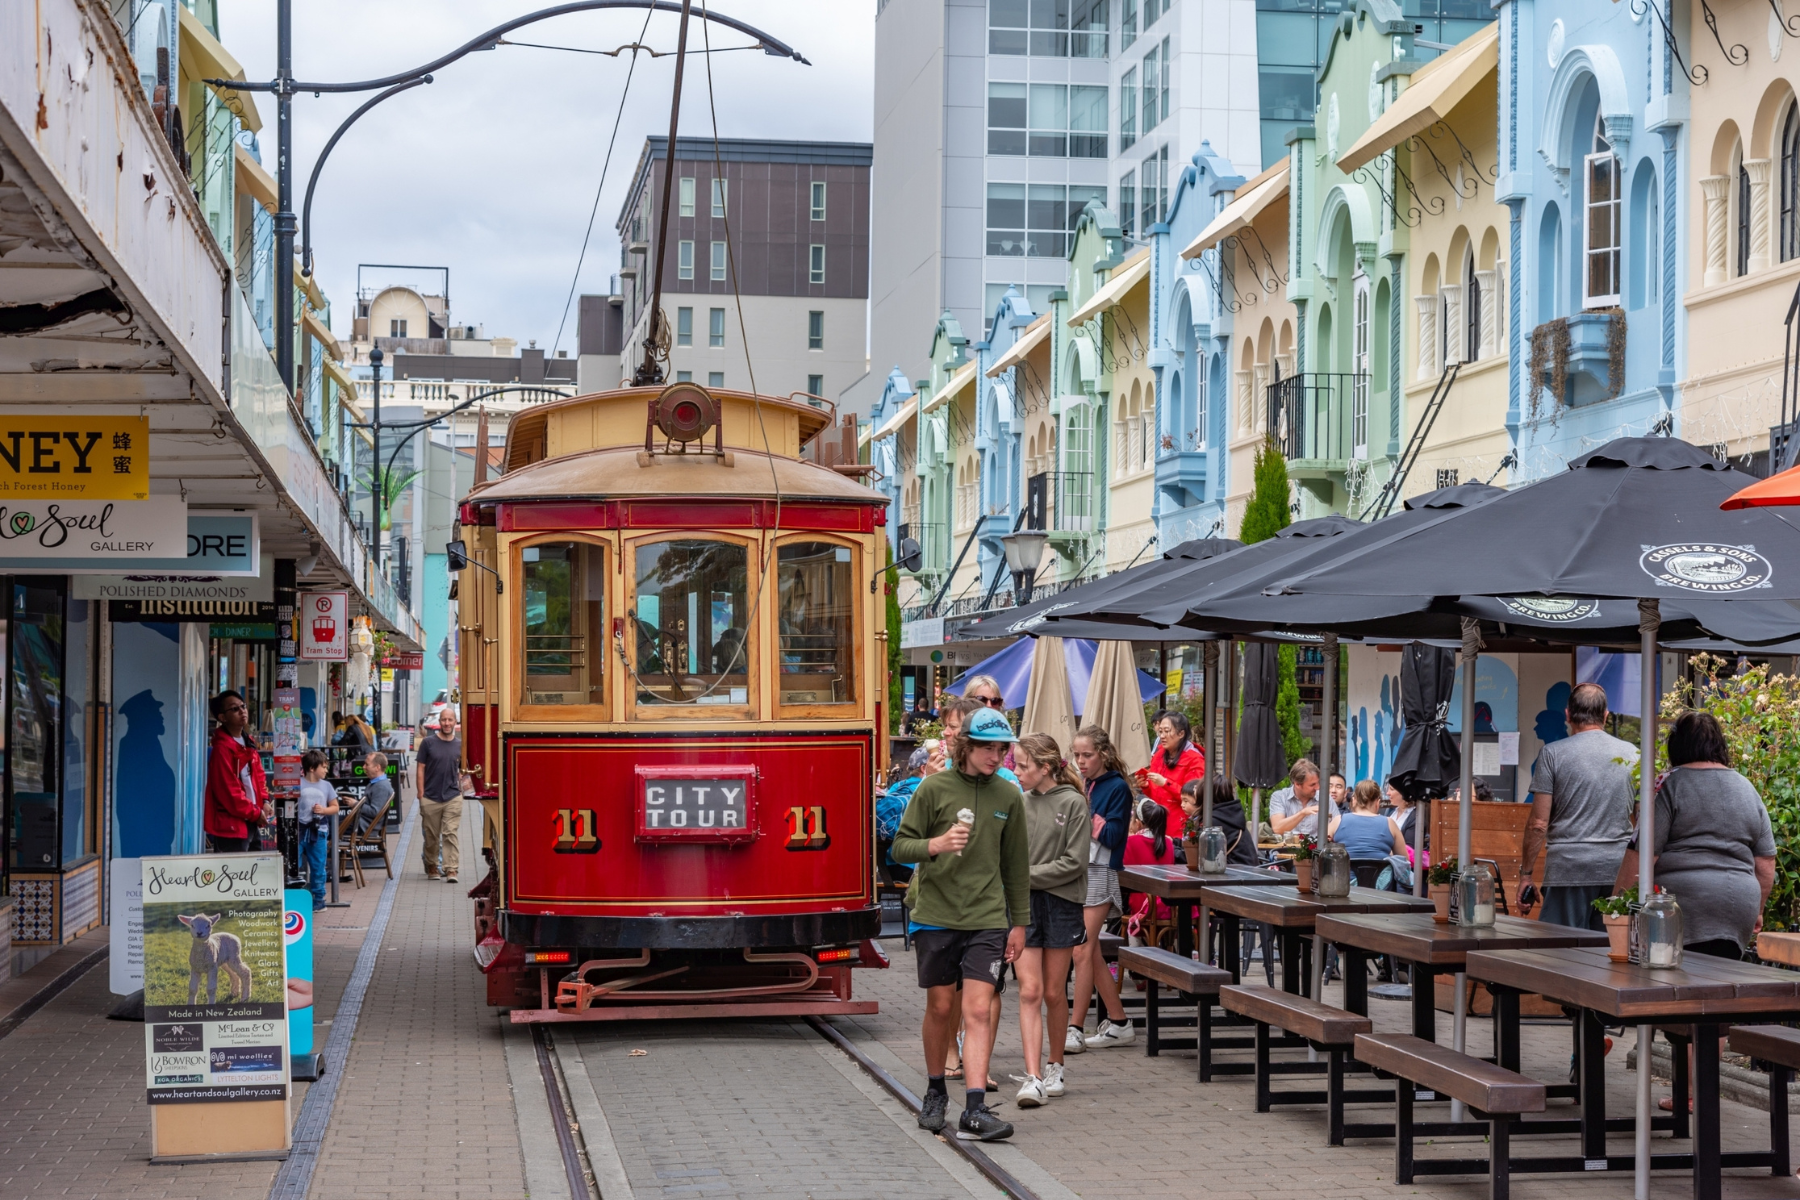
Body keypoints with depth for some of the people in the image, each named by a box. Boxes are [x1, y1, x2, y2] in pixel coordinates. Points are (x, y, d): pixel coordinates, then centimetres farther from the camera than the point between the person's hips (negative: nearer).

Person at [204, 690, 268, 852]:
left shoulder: (248, 743, 12)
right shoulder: (222, 748, -16)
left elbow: (258, 775, 21)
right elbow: (228, 790, -19)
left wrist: (264, 801, 5)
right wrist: (255, 813, -12)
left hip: (249, 821, 9)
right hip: (231, 823, -9)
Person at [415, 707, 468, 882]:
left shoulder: (460, 745, 7)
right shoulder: (428, 743, 1)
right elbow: (420, 769, 1)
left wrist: (460, 783, 0)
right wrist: (421, 795, -4)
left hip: (453, 797, 1)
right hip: (430, 798, -1)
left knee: (451, 834, -7)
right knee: (431, 836, 7)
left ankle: (451, 869, -10)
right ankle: (431, 867, 21)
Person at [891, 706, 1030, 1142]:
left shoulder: (1008, 796, 6)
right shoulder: (934, 789, -2)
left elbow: (1016, 865, 12)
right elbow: (901, 847, -2)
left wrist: (1020, 923, 12)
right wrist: (937, 844, -22)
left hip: (986, 919, 1)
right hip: (936, 915, -1)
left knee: (978, 1011, -9)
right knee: (940, 1008, 9)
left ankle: (975, 1111, -13)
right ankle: (935, 1094, 30)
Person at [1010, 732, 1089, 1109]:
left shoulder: (1072, 803, -5)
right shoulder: (1019, 804, 5)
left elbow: (1073, 862, -9)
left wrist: (1028, 876, -12)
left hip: (1060, 904, -2)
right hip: (1022, 906, 2)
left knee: (1054, 993, 7)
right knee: (1029, 991, -6)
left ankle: (1055, 1068, 25)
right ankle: (1033, 1078, -10)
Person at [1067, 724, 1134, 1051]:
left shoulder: (1117, 788, -6)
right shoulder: (1080, 786, 12)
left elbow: (1112, 835, -13)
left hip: (1099, 874, -7)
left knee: (1083, 952, -10)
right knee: (1091, 953, 9)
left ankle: (1075, 1028, -8)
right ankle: (1117, 1021, 17)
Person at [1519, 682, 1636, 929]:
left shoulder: (1553, 754, -2)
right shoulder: (1632, 754, 8)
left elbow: (1539, 823, -5)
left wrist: (1525, 873, 2)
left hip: (1570, 869, -3)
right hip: (1619, 870, 3)